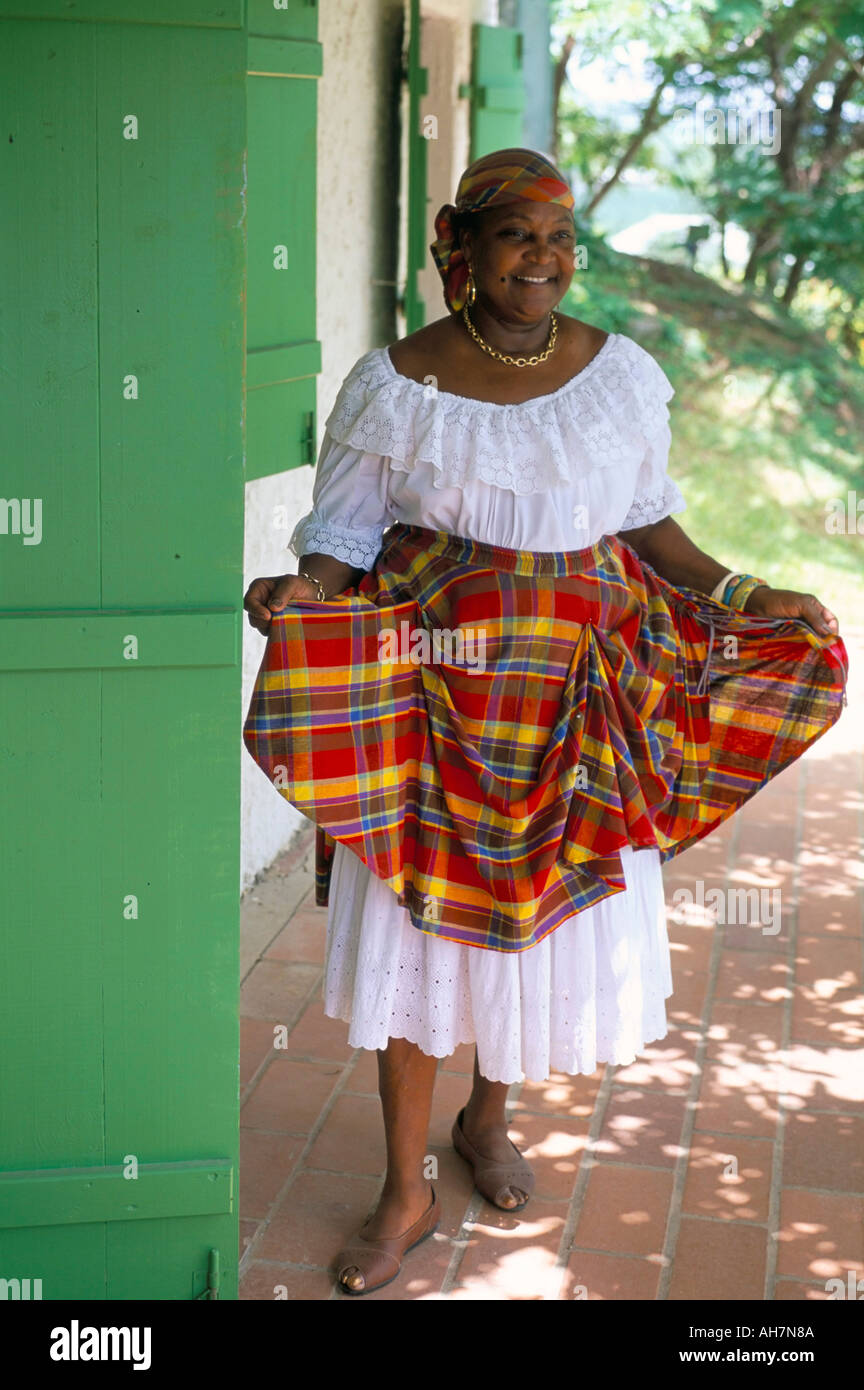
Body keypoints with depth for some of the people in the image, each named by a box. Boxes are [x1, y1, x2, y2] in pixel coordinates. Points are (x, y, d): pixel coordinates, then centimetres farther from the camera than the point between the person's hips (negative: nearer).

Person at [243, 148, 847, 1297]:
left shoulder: (623, 374, 2)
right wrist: (298, 595, -23)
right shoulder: (396, 384, -6)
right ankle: (407, 1193, 23)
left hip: (577, 702, 3)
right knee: (412, 929, 4)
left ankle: (488, 1115, 41)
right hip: (428, 691, -2)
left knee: (561, 922, 10)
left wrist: (739, 598, -1)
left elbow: (647, 519, 11)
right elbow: (343, 534, -2)